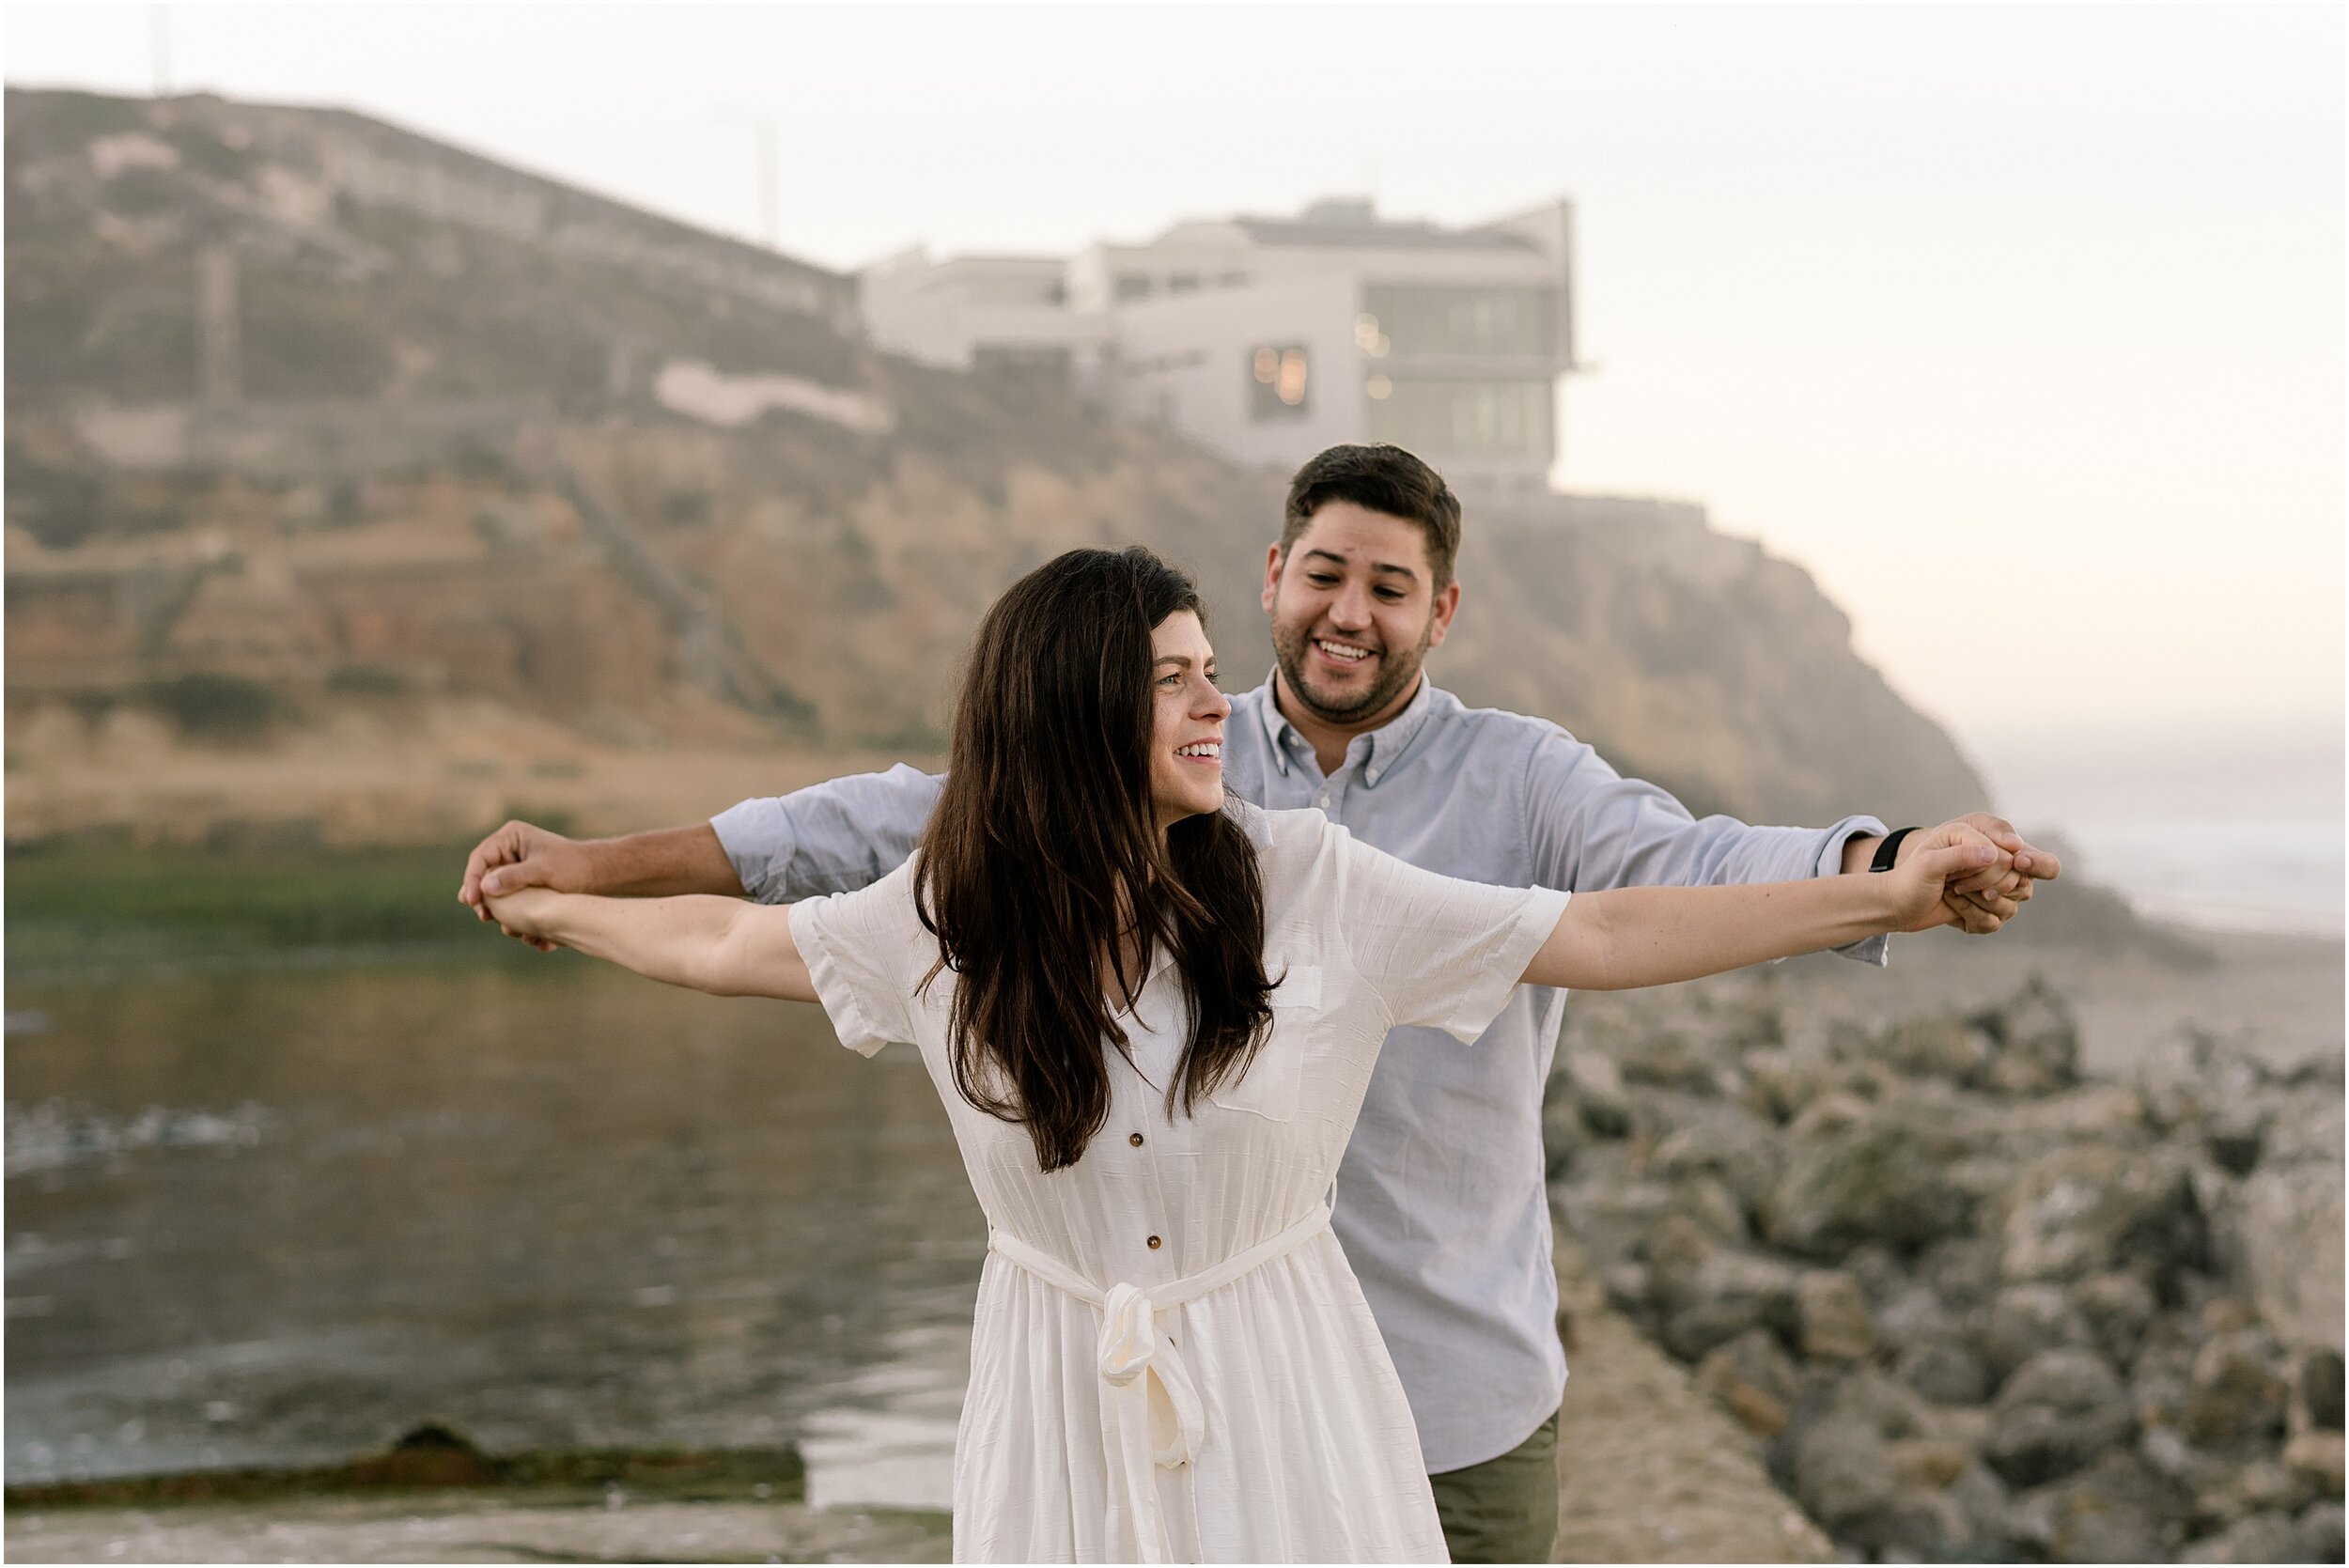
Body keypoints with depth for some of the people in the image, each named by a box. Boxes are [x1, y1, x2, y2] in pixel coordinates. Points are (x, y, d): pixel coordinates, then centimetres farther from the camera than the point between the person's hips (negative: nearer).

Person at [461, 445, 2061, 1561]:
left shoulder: (1520, 780, -5)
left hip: (1459, 1395, -2)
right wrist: (600, 864, -3)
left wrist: (1900, 868, -43)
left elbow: (1689, 863, -22)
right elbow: (920, 819, 1)